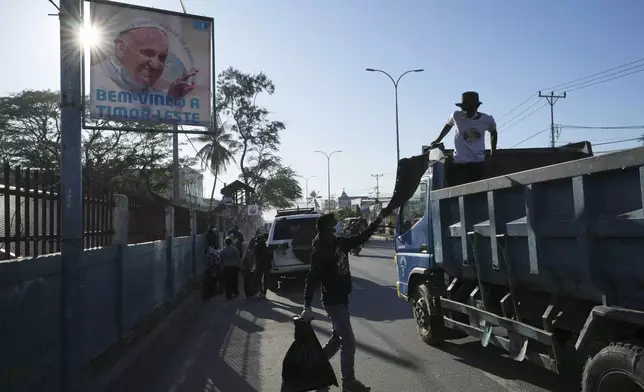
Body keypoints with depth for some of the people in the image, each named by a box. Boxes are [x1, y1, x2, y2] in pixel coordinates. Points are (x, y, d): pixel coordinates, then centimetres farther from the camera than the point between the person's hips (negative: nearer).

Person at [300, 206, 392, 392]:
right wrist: (307, 307, -26)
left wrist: (379, 219, 12)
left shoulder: (339, 243, 5)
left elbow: (361, 237, 14)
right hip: (333, 301, -9)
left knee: (338, 338, 19)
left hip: (341, 299, 9)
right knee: (349, 342, -2)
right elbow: (312, 279, -22)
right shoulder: (320, 250, -19)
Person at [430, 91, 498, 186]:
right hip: (459, 163, -1)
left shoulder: (487, 120, -3)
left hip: (478, 163, 2)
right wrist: (438, 140, 22)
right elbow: (448, 125, 16)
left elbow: (493, 133, 19)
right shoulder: (456, 116, -7)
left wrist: (493, 152, 18)